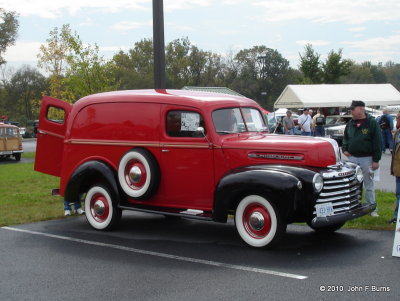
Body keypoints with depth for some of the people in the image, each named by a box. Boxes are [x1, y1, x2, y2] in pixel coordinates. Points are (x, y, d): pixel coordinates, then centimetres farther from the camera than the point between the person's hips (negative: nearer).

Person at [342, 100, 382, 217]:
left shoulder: (372, 123, -7)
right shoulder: (350, 124, 8)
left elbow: (378, 142, -8)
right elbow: (345, 138, 22)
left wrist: (376, 160, -11)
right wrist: (345, 149, 3)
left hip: (367, 159, -5)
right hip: (352, 158, 5)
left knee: (369, 185, 3)